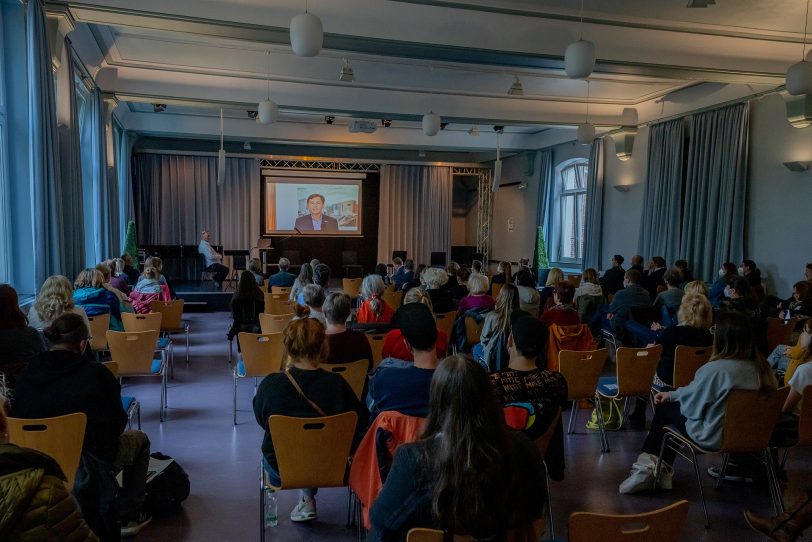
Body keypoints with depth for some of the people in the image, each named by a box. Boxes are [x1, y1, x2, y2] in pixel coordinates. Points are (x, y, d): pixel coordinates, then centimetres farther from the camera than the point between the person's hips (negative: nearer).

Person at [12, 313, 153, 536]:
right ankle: (129, 517, 26)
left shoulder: (27, 375, -7)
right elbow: (118, 422, -10)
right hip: (94, 463, -5)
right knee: (140, 439, 24)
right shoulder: (96, 374, -19)